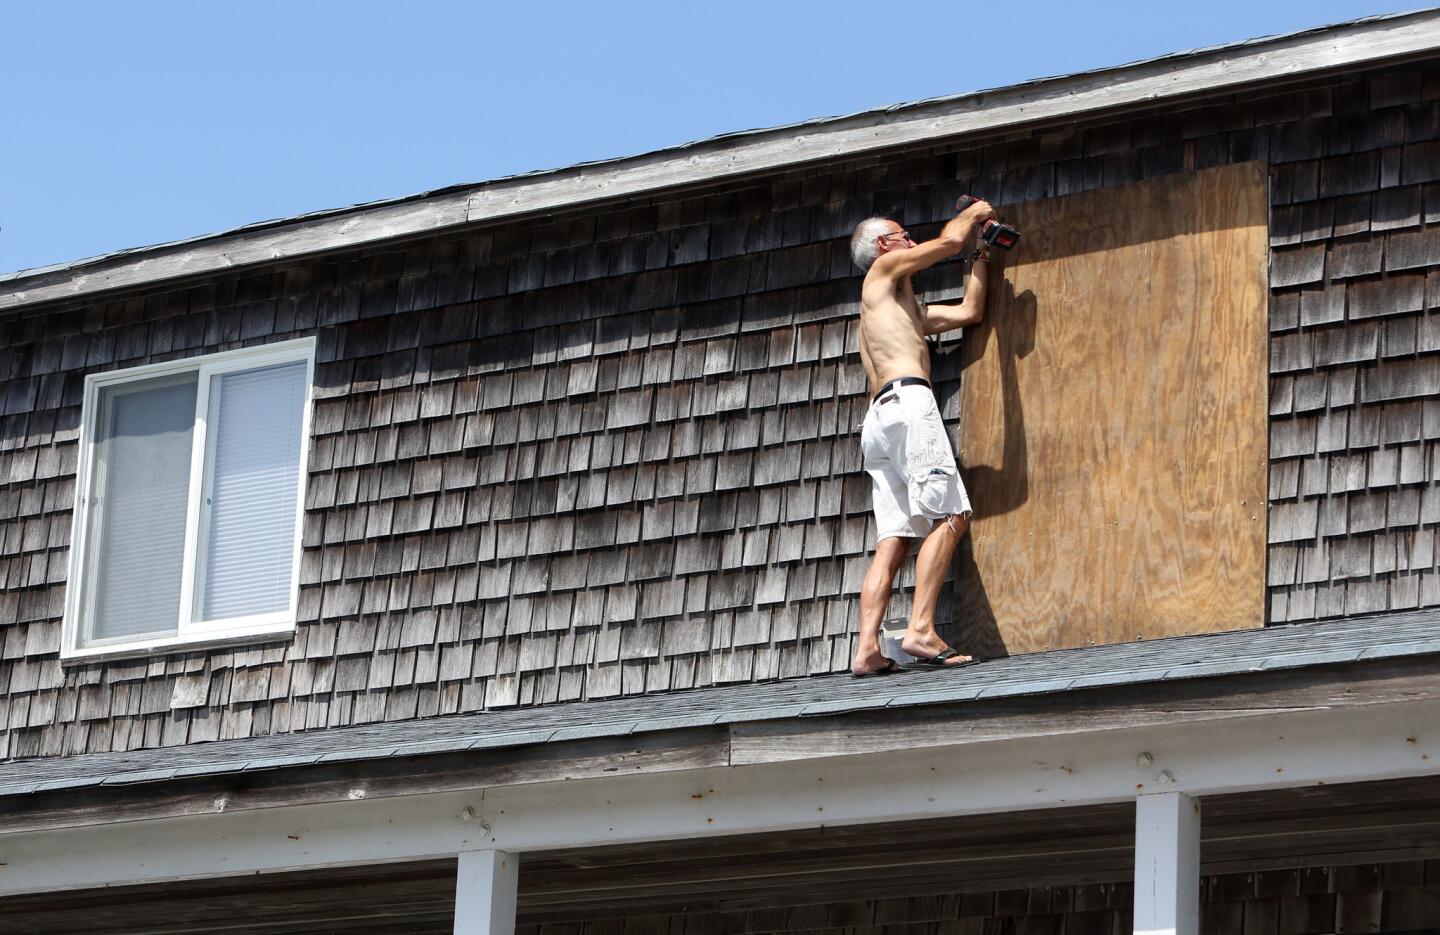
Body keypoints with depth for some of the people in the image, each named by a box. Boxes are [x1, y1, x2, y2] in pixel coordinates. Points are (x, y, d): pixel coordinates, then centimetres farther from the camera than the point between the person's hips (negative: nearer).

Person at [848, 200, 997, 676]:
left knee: (894, 540, -2)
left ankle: (867, 649, -15)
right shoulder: (885, 268, 12)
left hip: (878, 420, 9)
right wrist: (975, 212, 24)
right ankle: (921, 630, -27)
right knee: (949, 518, -16)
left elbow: (968, 312, 35)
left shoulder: (908, 309, 35)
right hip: (907, 401, -9)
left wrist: (982, 251, 37)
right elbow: (950, 240, 4)